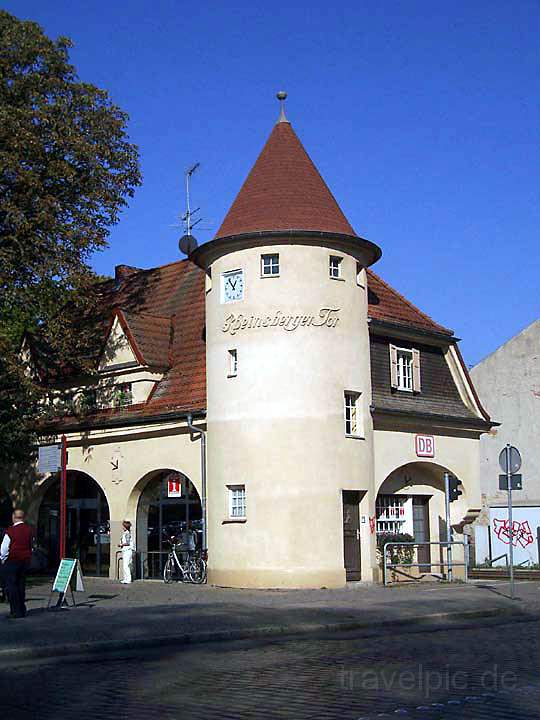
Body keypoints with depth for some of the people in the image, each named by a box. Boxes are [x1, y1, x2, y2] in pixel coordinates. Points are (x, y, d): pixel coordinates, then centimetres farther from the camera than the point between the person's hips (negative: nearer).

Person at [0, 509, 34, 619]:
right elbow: (31, 546, 14)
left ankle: (16, 611, -3)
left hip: (12, 561, -6)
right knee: (21, 585, 14)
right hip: (25, 560, 6)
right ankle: (22, 610, 17)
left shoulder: (10, 531, -15)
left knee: (11, 586, 0)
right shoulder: (29, 530, 4)